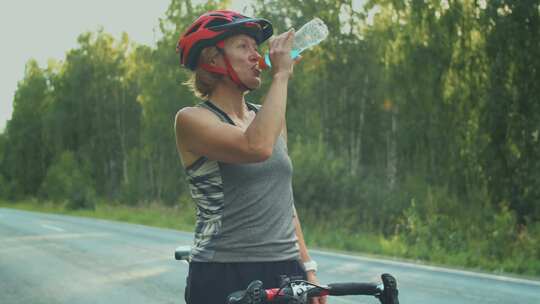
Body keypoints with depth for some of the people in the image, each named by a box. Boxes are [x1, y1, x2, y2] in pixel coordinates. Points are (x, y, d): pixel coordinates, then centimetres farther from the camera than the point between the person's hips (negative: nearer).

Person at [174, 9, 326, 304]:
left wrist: (308, 268, 12)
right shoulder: (192, 119, -8)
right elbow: (257, 147, -26)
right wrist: (281, 75, -17)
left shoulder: (266, 116, 12)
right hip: (224, 280, -6)